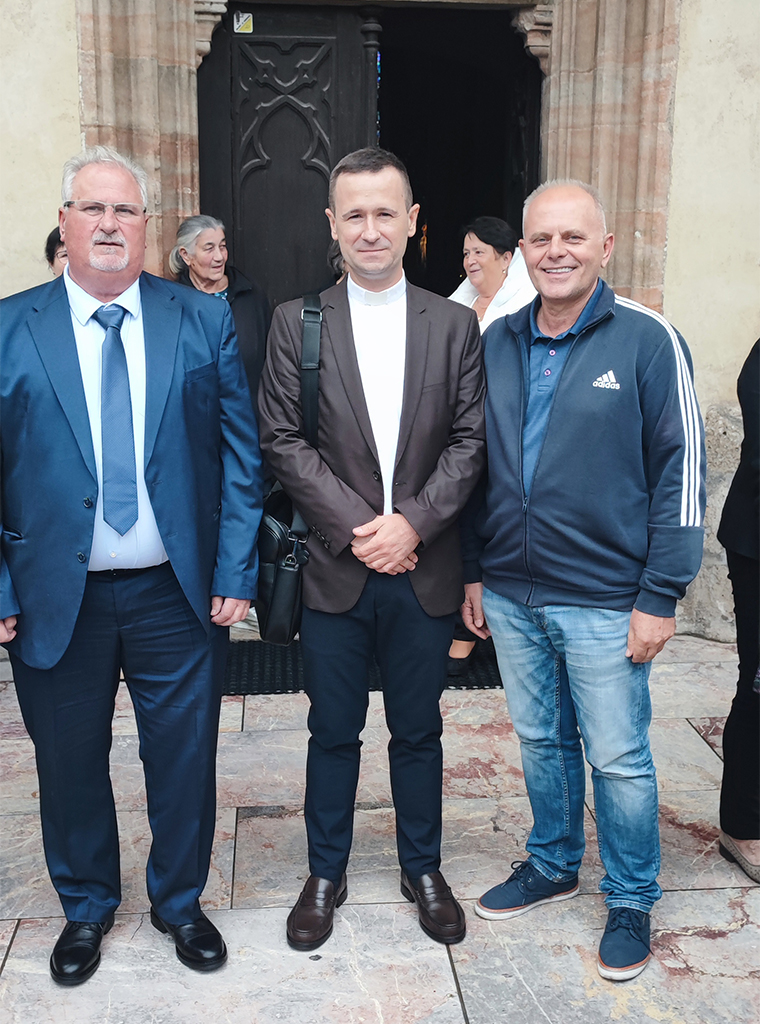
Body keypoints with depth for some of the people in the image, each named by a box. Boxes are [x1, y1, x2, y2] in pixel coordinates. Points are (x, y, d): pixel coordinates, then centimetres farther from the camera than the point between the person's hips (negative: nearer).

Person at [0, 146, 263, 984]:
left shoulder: (205, 322, 1)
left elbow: (240, 454, -1)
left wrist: (234, 572, -7)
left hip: (177, 592, 0)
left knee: (184, 760, 13)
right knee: (69, 764, 16)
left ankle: (180, 902, 38)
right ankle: (85, 908, 41)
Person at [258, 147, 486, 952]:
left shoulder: (454, 324, 3)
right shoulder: (295, 322, 1)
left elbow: (469, 440, -1)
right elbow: (283, 440, -5)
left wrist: (412, 522, -14)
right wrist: (357, 527, -14)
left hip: (424, 569, 1)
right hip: (335, 569, 0)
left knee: (418, 731, 15)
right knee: (333, 731, 13)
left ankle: (422, 868, 35)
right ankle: (325, 873, 32)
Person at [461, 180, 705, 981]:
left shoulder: (647, 341, -9)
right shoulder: (496, 343, 5)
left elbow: (679, 471, -10)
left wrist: (661, 596, -12)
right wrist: (473, 572, 11)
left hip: (604, 600, -4)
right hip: (510, 594, 5)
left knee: (618, 759, 7)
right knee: (541, 741, 19)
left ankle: (630, 900, 29)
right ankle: (552, 864, 40)